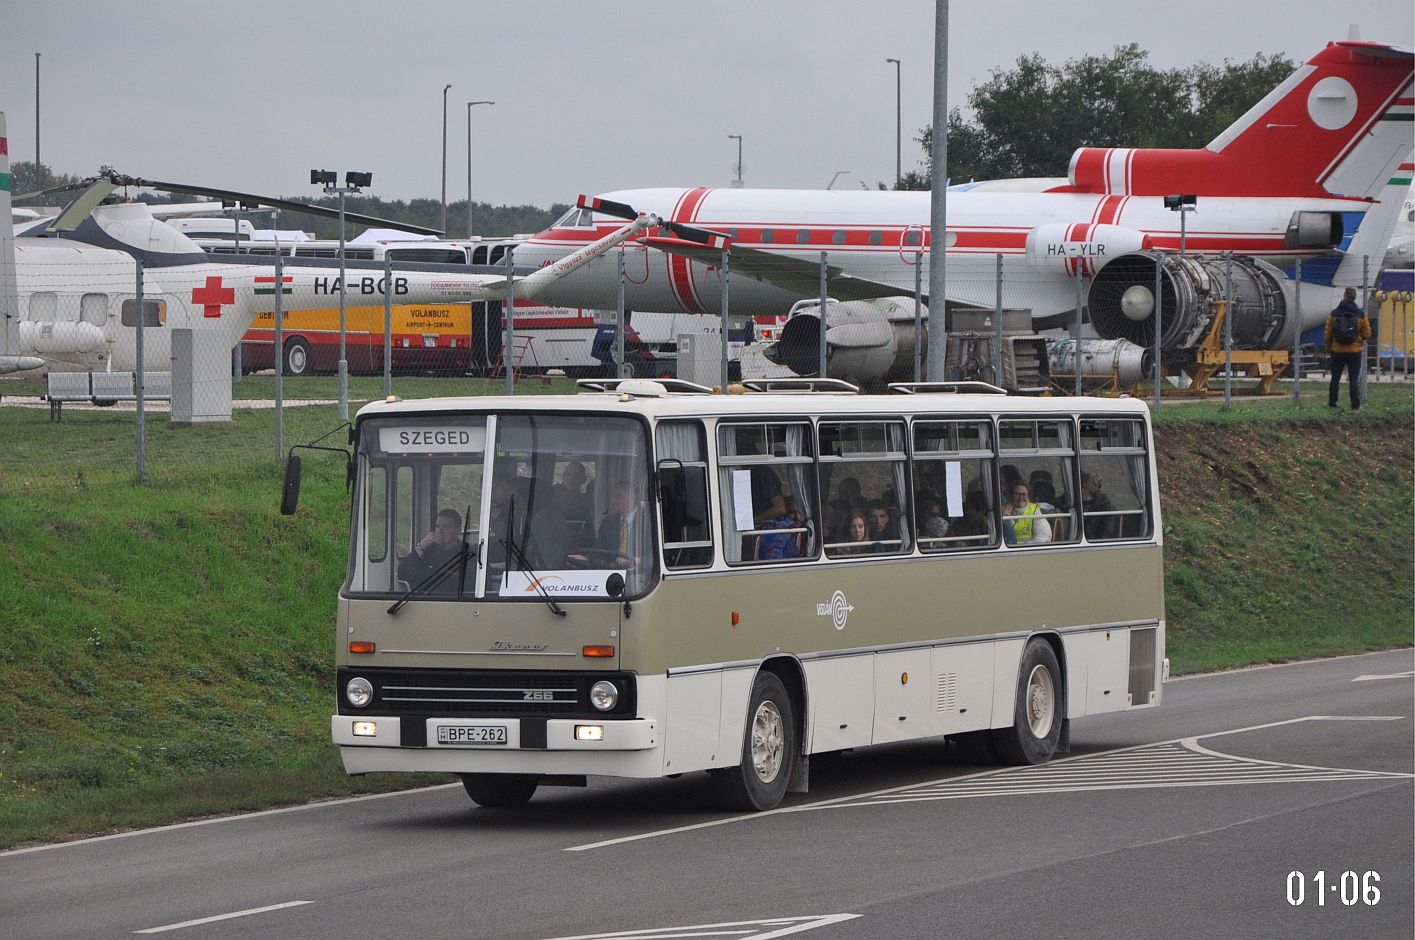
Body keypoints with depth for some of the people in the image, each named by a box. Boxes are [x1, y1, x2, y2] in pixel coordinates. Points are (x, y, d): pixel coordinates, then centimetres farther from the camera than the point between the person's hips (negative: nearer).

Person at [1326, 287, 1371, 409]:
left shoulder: (1334, 314, -5)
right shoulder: (1361, 314, -6)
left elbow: (1328, 333, -1)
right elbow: (1367, 334, -3)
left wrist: (1328, 347, 15)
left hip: (1337, 350, 1)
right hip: (1354, 352, -1)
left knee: (1335, 378, 13)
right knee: (1353, 380, 4)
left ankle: (1332, 403, 19)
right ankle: (1355, 404, 0)